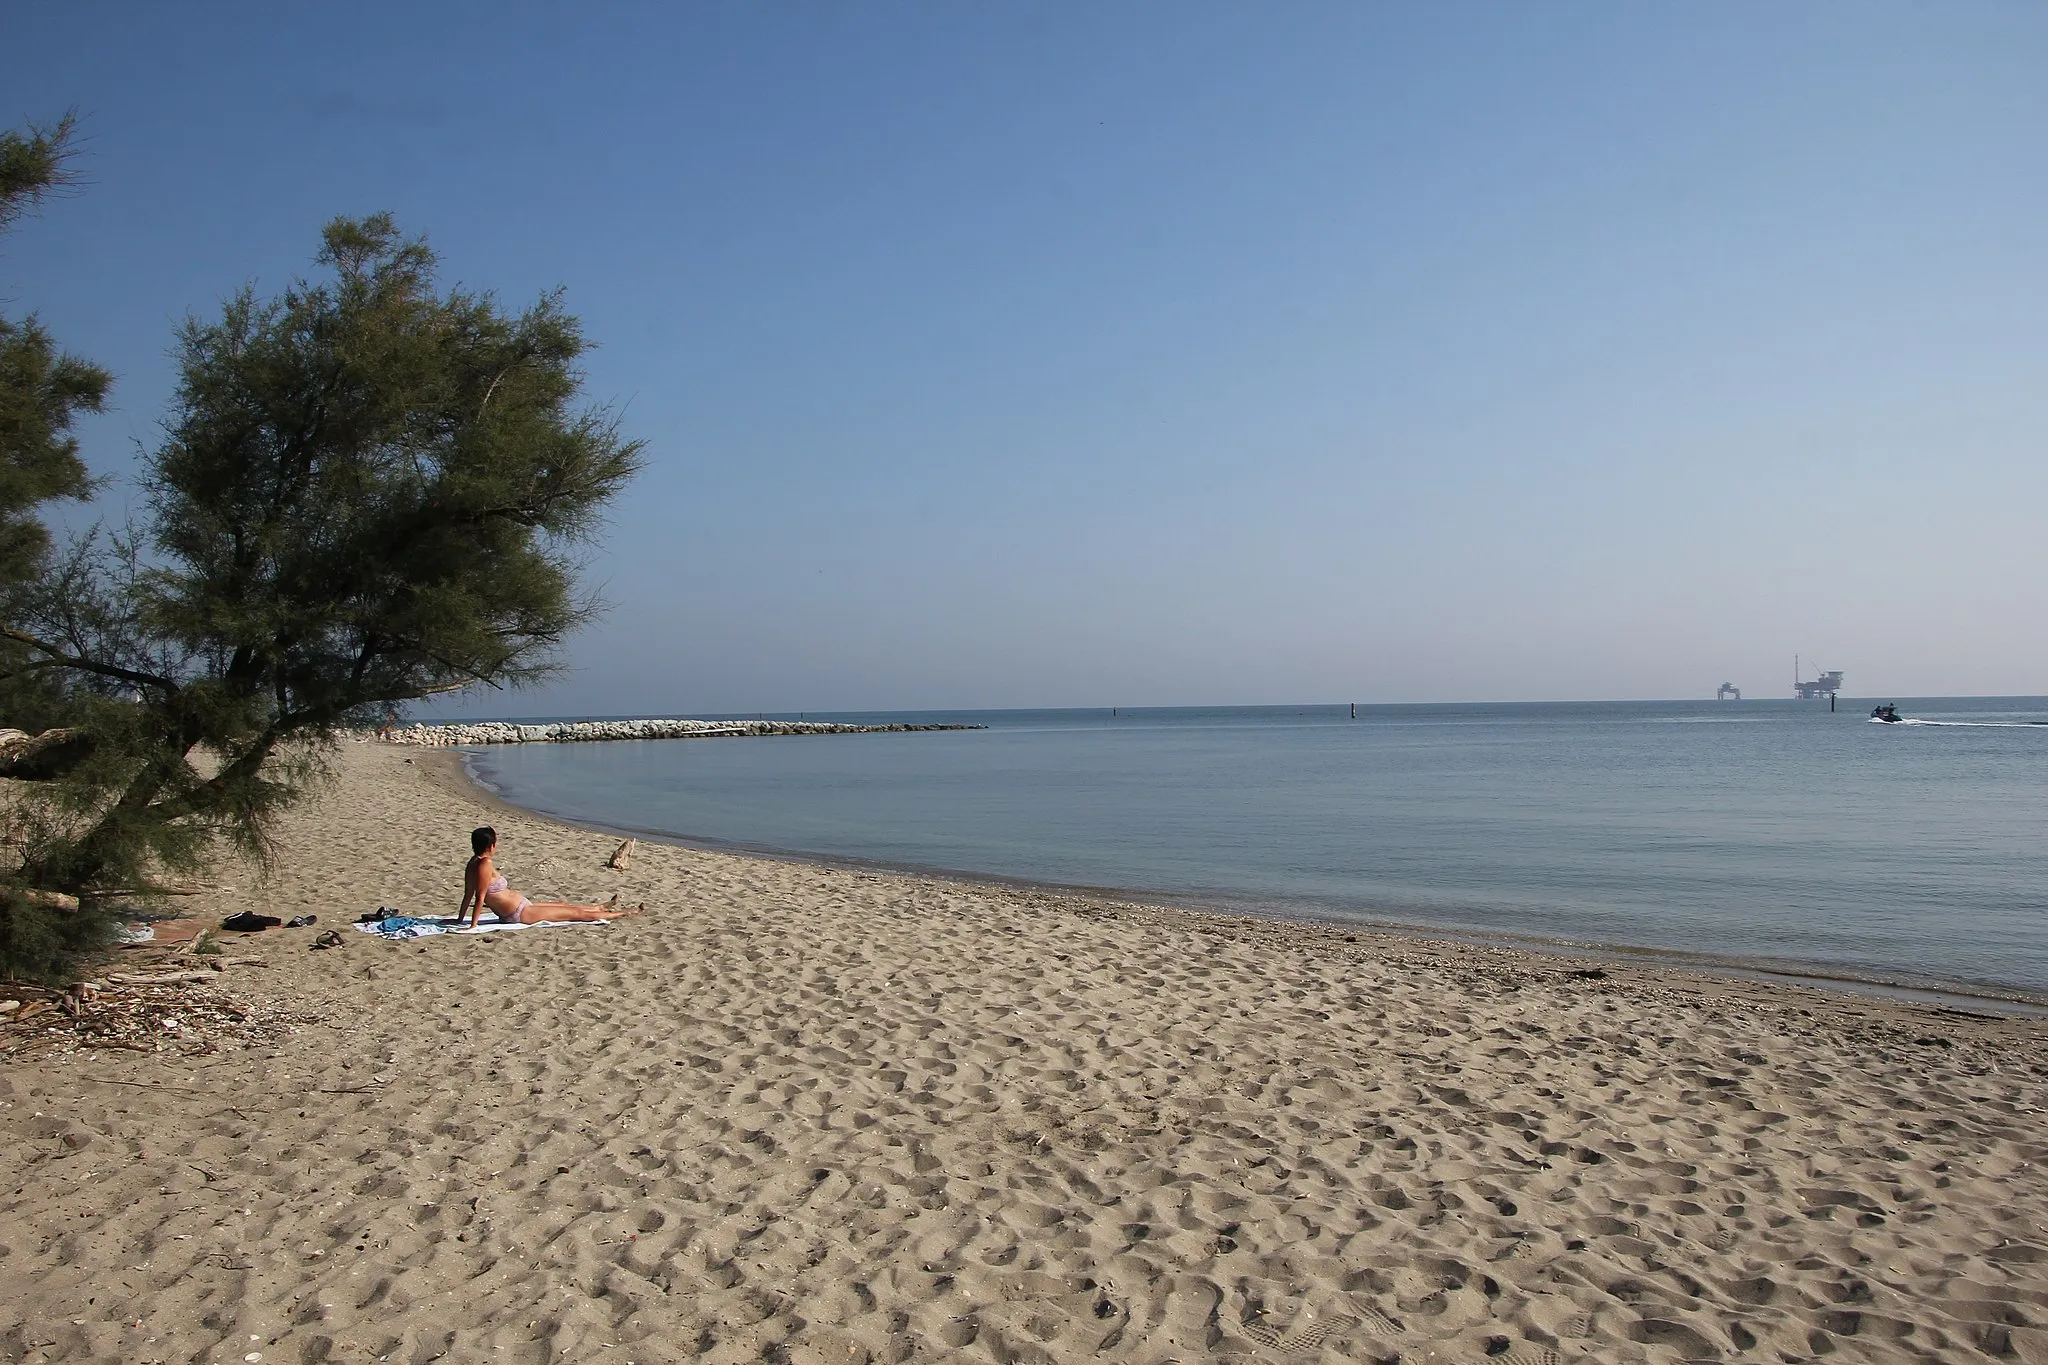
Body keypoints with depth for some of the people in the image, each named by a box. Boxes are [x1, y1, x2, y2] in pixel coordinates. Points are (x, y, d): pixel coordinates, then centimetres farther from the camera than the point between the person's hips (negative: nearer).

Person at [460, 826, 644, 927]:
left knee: (562, 904, 28)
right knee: (576, 913, 4)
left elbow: (468, 894, 6)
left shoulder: (473, 863, 2)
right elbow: (480, 897, -26)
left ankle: (604, 907, 50)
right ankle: (623, 914, 17)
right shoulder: (485, 864, -26)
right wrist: (473, 926, -24)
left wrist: (460, 919, 11)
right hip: (520, 915, -10)